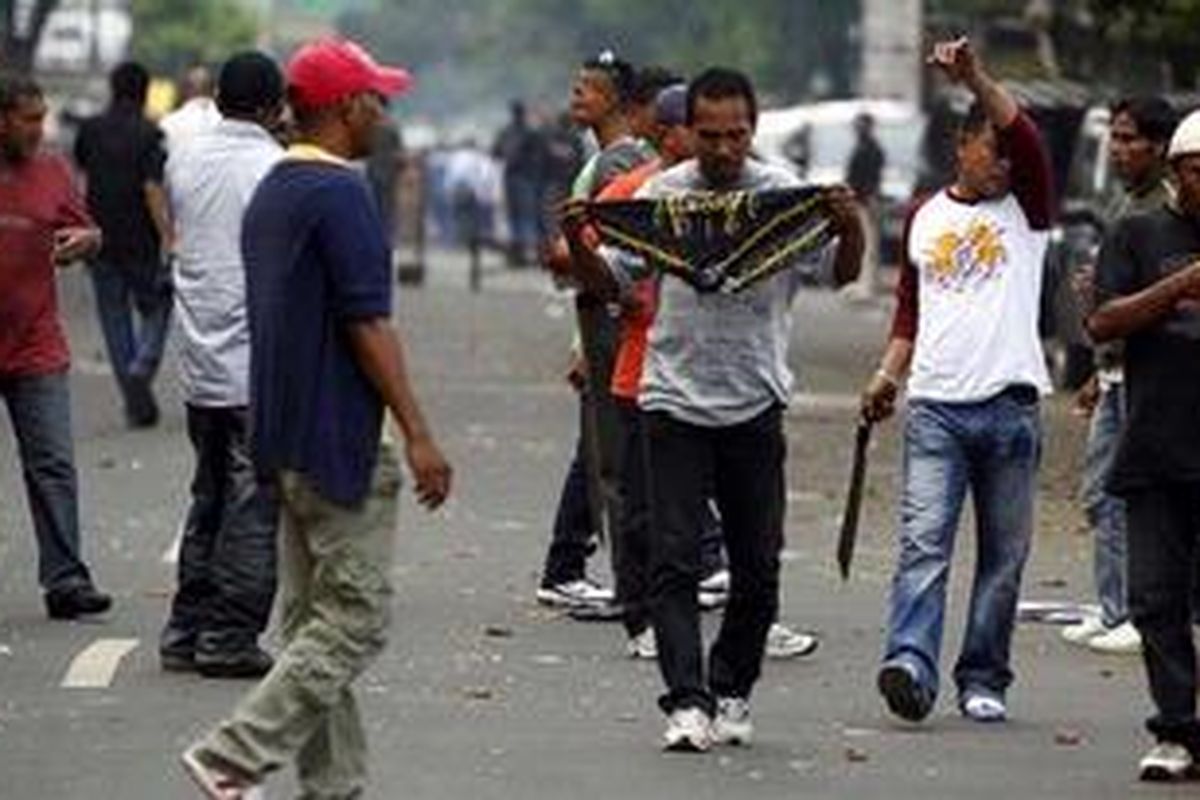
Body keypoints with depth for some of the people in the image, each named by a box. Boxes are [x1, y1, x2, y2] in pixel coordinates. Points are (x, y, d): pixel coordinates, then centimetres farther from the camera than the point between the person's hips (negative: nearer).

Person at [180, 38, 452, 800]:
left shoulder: (270, 193, 14)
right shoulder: (341, 192, -15)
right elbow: (368, 323, -19)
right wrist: (418, 434, -17)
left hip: (283, 436, 10)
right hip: (340, 439, -10)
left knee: (315, 620, 12)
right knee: (356, 622, -5)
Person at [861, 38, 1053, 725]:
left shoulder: (1026, 210, 6)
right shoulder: (925, 218, 14)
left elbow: (1026, 138, -13)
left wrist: (975, 79, -23)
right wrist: (889, 374, 11)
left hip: (1010, 405, -1)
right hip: (935, 405, 1)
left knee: (1004, 554, 4)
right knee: (925, 542, -12)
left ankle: (983, 680, 11)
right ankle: (910, 664, -23)